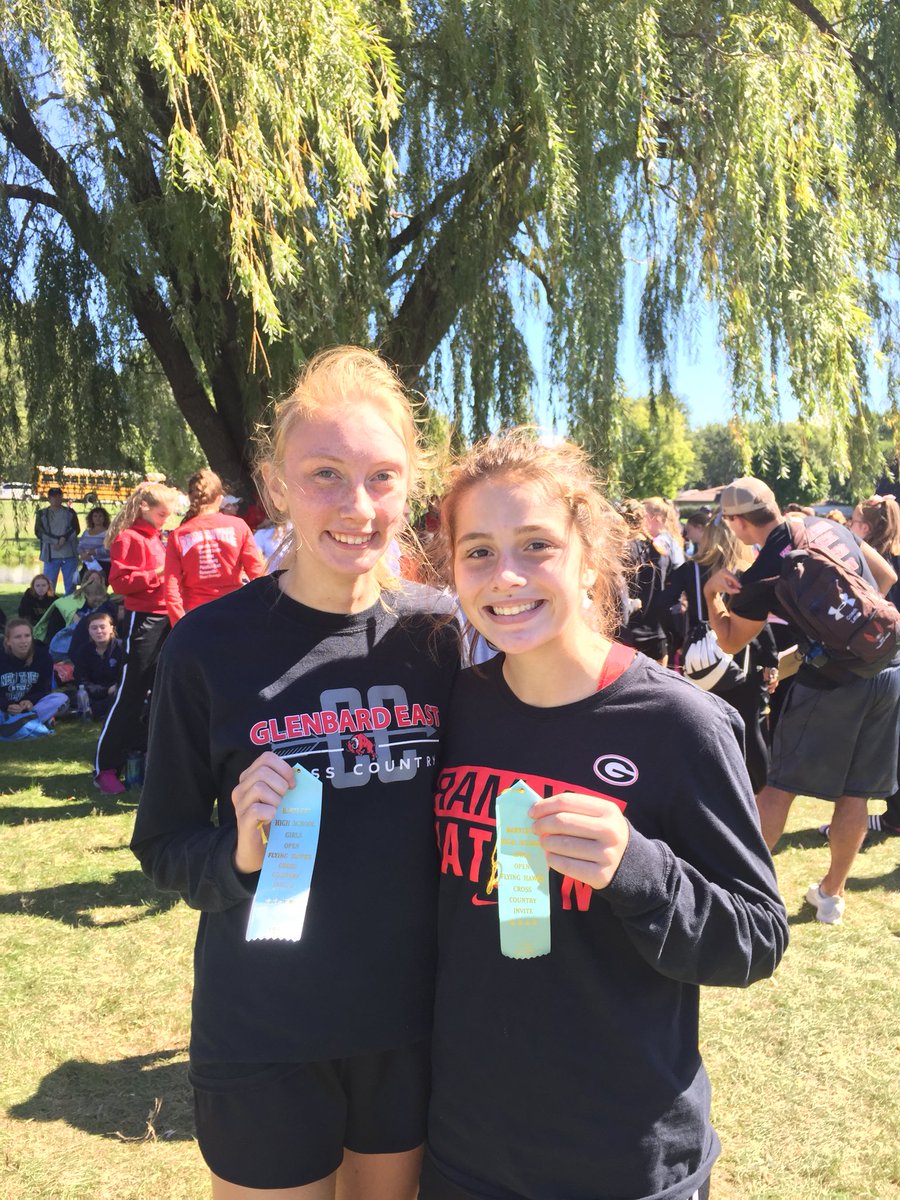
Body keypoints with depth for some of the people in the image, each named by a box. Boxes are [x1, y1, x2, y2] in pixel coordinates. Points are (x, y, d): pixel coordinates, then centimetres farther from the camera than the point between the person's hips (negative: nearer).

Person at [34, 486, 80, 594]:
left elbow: (75, 529, 1)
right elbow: (39, 532, -2)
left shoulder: (70, 512, 11)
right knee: (48, 585, -1)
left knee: (70, 585, 5)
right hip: (51, 555, -1)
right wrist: (56, 541, -13)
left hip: (70, 554, 1)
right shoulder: (42, 513, 8)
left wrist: (64, 539, -16)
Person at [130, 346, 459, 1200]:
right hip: (262, 1040, -2)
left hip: (413, 1020, 2)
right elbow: (162, 844, -4)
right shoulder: (211, 645, -12)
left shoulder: (439, 632, -7)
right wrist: (237, 851, -24)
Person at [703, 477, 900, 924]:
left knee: (780, 786, 8)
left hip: (834, 682, -6)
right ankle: (831, 894, 26)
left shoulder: (761, 576, -13)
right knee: (855, 792, 14)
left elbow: (730, 641, 3)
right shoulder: (826, 525, 3)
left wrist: (711, 592, 4)